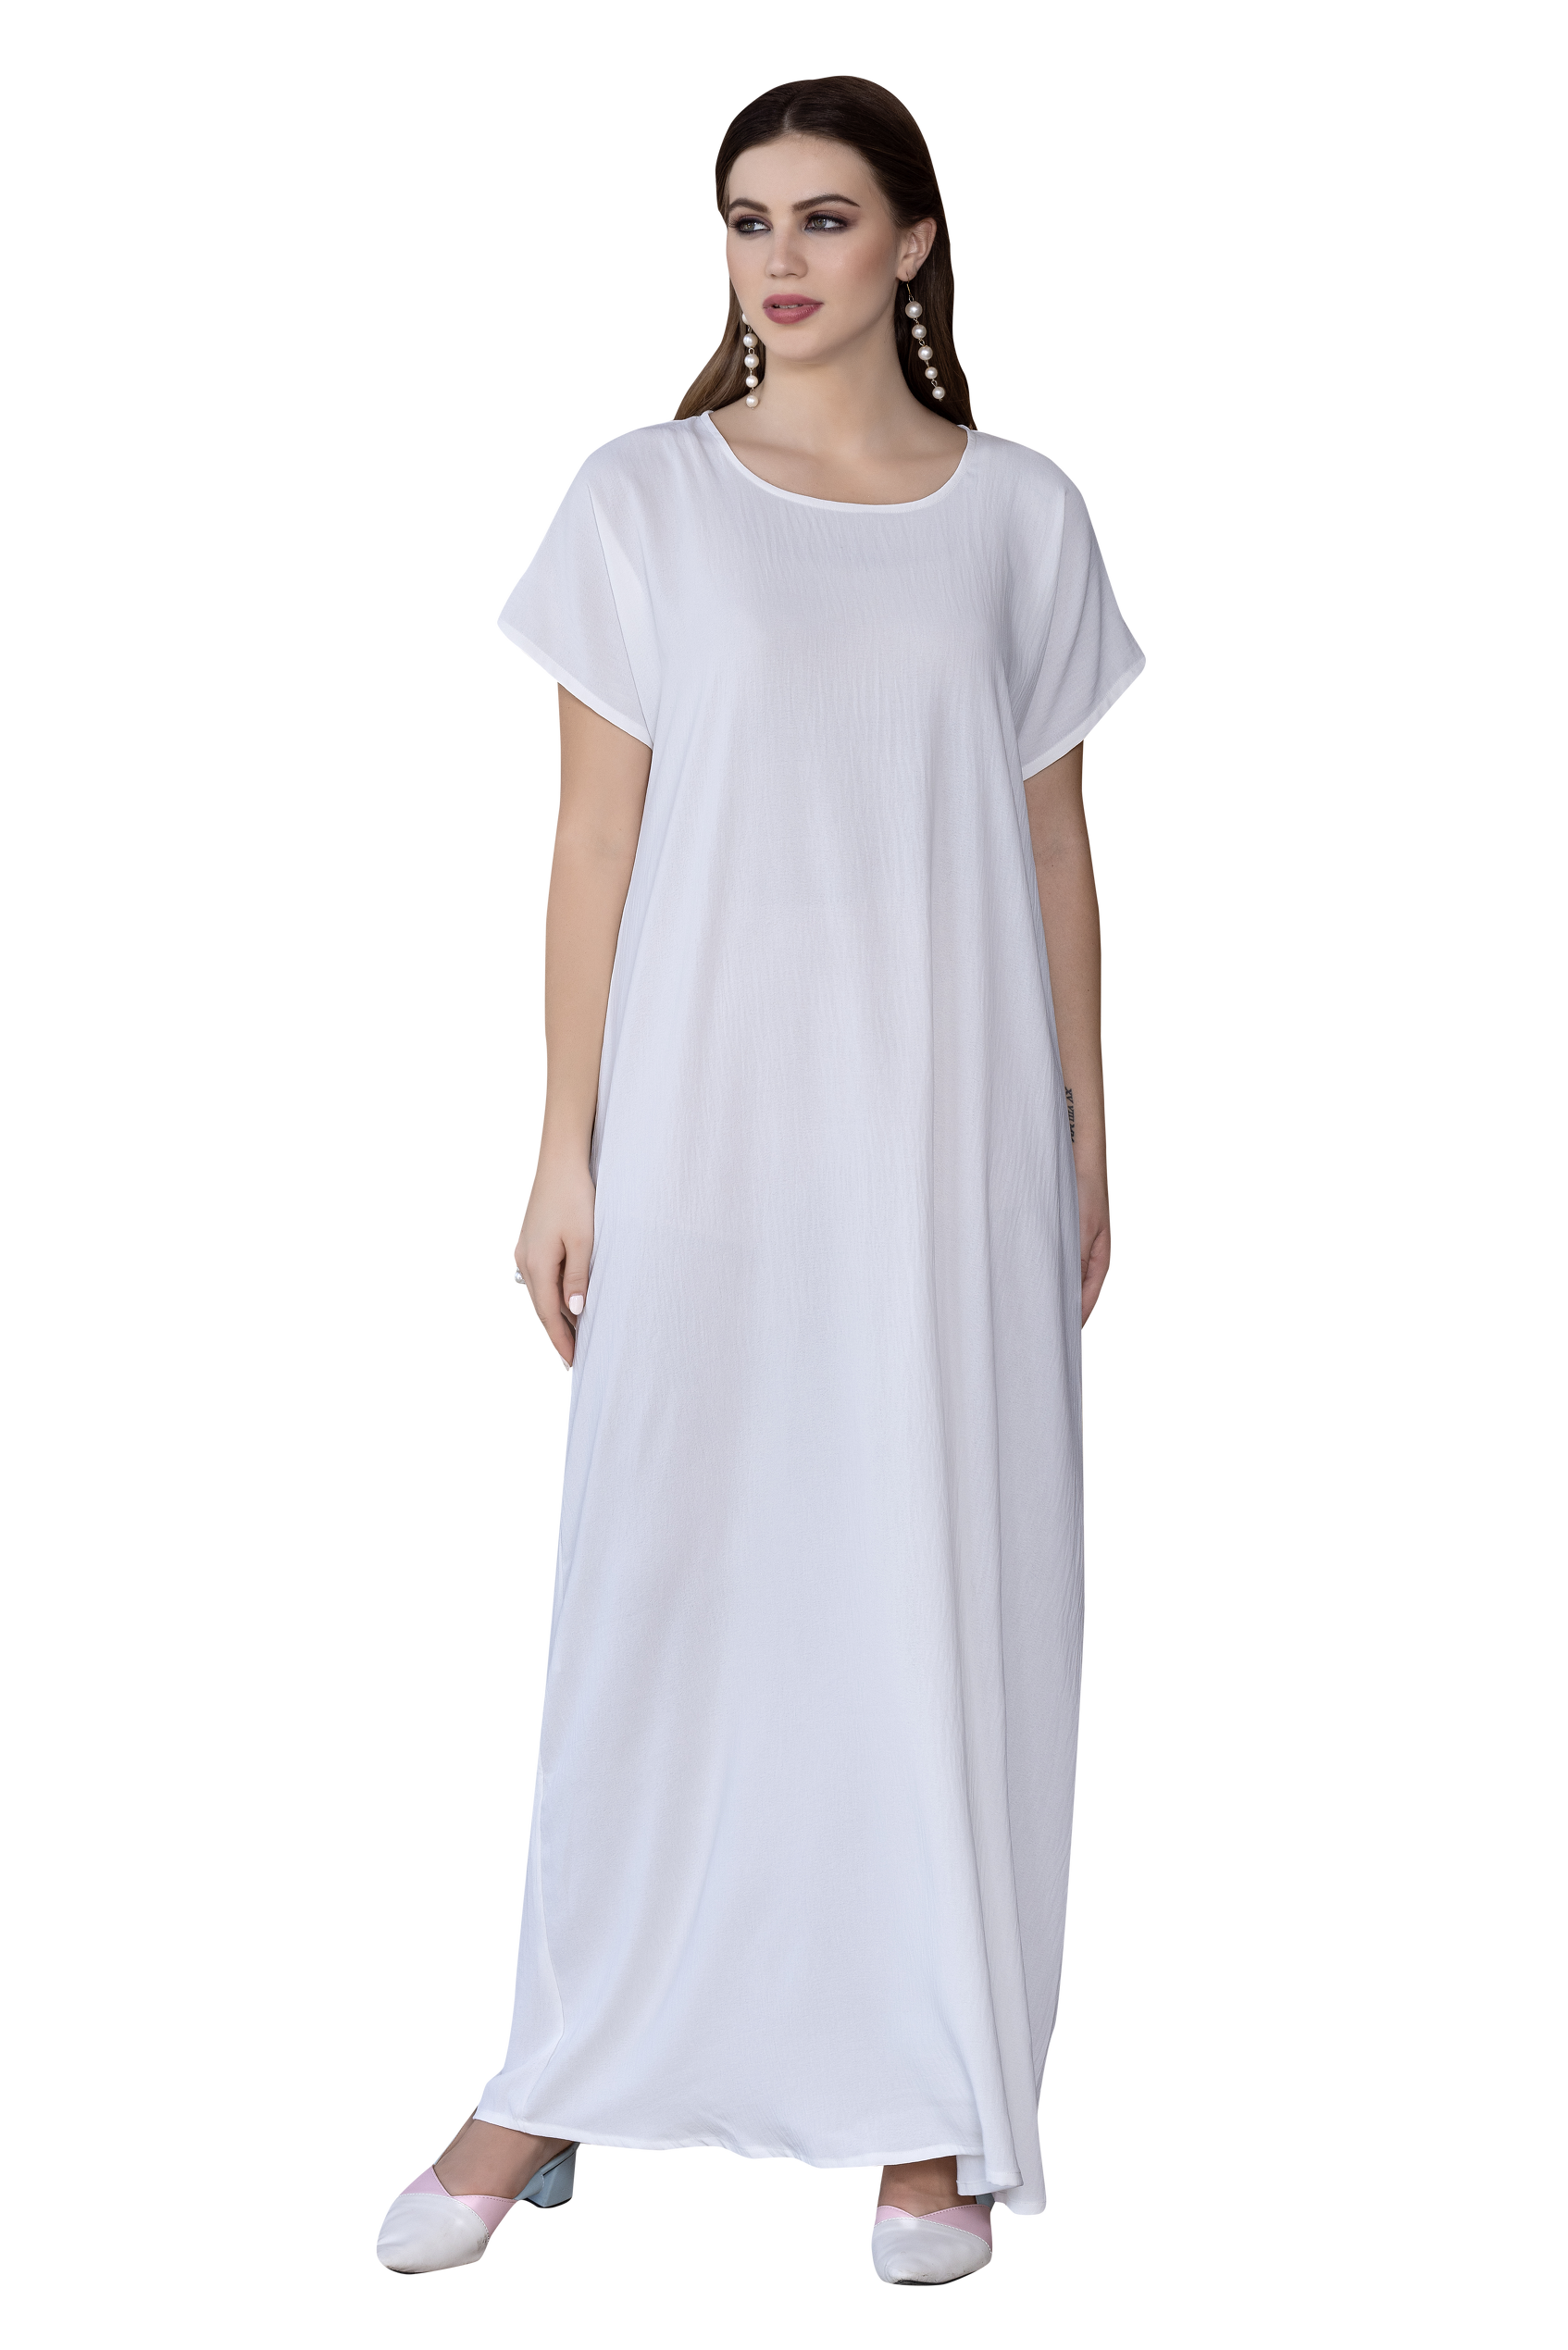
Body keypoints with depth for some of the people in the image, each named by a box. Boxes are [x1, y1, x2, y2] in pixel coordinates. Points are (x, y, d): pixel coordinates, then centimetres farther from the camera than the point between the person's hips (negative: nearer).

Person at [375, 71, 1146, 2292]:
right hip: (707, 1121, -1)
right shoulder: (643, 498, 1)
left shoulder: (1023, 510, 5)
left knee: (945, 1586, 4)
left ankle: (927, 2107, 17)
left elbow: (1053, 837, 8)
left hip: (955, 1131, 1)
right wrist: (567, 1146, -3)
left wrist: (1087, 1138, 7)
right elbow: (597, 836, 0)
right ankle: (558, 2084, 17)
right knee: (661, 1571, 4)